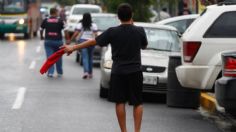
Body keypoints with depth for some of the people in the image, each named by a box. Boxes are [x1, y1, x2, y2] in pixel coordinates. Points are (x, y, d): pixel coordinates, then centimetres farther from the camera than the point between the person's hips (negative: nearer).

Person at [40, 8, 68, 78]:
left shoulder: (45, 20, 4)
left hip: (48, 41, 1)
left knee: (49, 57, 1)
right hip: (58, 41, 0)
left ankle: (50, 72, -8)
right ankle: (59, 72, 22)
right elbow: (65, 30, -6)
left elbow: (41, 29, 9)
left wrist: (41, 36, 26)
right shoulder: (60, 21, -2)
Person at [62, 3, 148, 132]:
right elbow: (144, 45, 12)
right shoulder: (139, 31, -7)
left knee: (120, 102, 6)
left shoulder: (112, 32, -9)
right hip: (135, 71, 0)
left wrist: (73, 47, 5)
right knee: (137, 103, 7)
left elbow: (93, 41, -4)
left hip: (118, 72, 0)